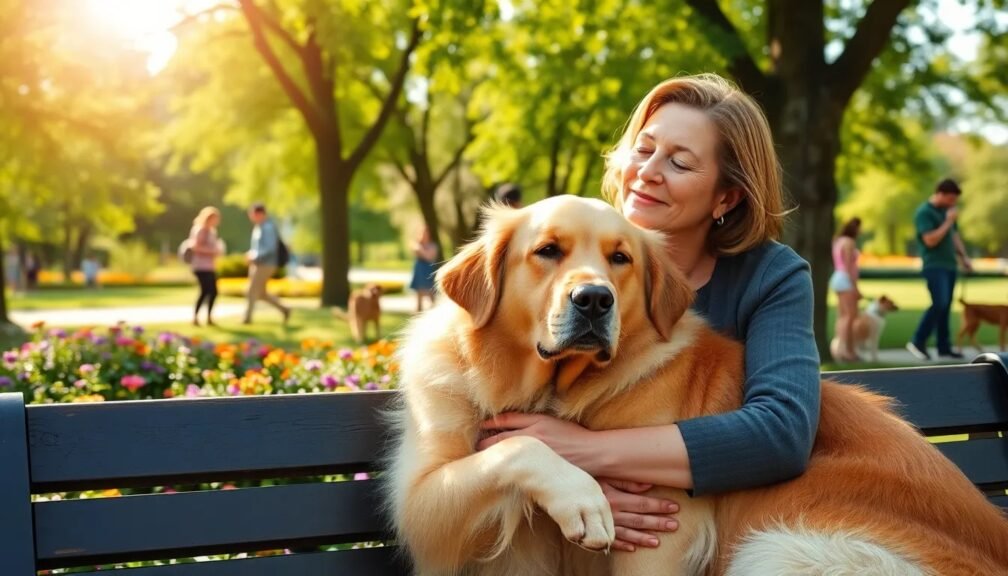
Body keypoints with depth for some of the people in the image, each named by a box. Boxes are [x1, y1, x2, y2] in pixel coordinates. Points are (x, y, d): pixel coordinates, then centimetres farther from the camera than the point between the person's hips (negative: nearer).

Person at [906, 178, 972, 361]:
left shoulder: (947, 210, 14)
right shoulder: (924, 212, -10)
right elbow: (930, 240, -19)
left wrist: (964, 256, 14)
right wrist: (948, 221, -16)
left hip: (949, 265, 8)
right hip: (934, 265, -8)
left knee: (945, 307, 8)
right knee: (939, 304, -18)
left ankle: (944, 347, 12)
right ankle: (918, 342, -10)